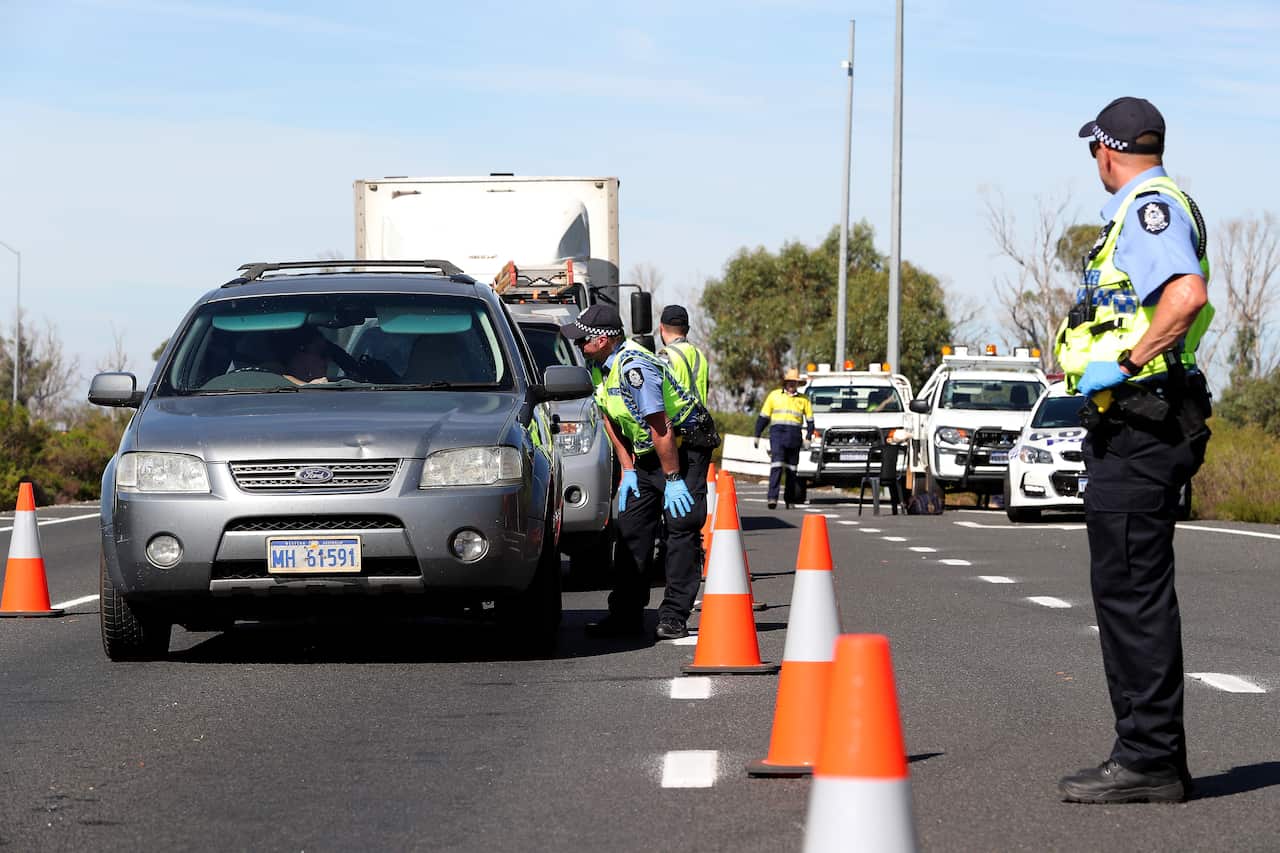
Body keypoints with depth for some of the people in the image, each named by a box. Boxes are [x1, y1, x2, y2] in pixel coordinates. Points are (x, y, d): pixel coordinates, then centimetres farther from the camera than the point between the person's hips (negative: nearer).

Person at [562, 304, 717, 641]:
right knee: (630, 528, 5)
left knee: (681, 531, -10)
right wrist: (628, 471, 4)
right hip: (646, 454, 10)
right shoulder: (600, 366, 2)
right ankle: (626, 614, 7)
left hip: (685, 447, -9)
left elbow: (661, 428, -26)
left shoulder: (633, 366, -27)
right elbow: (611, 421, 10)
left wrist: (673, 479, -23)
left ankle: (674, 618, -10)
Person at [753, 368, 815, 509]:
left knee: (791, 469, 6)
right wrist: (757, 435, 10)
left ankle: (790, 500, 13)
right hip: (777, 433, -2)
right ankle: (772, 497, -21)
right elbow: (763, 417, 14)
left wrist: (808, 437, 3)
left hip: (794, 437, 2)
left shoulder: (803, 399, 12)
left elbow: (810, 420, 16)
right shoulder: (774, 395, 11)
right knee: (776, 466, -15)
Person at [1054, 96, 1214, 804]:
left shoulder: (1149, 208, -12)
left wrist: (1123, 362, -24)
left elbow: (1189, 294, -29)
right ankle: (1154, 756, 18)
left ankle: (1149, 760, -7)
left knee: (1131, 589, -9)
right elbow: (1183, 298, 28)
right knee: (1133, 590, 13)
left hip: (1136, 427, -11)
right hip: (1135, 427, 11)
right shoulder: (1154, 207, 20)